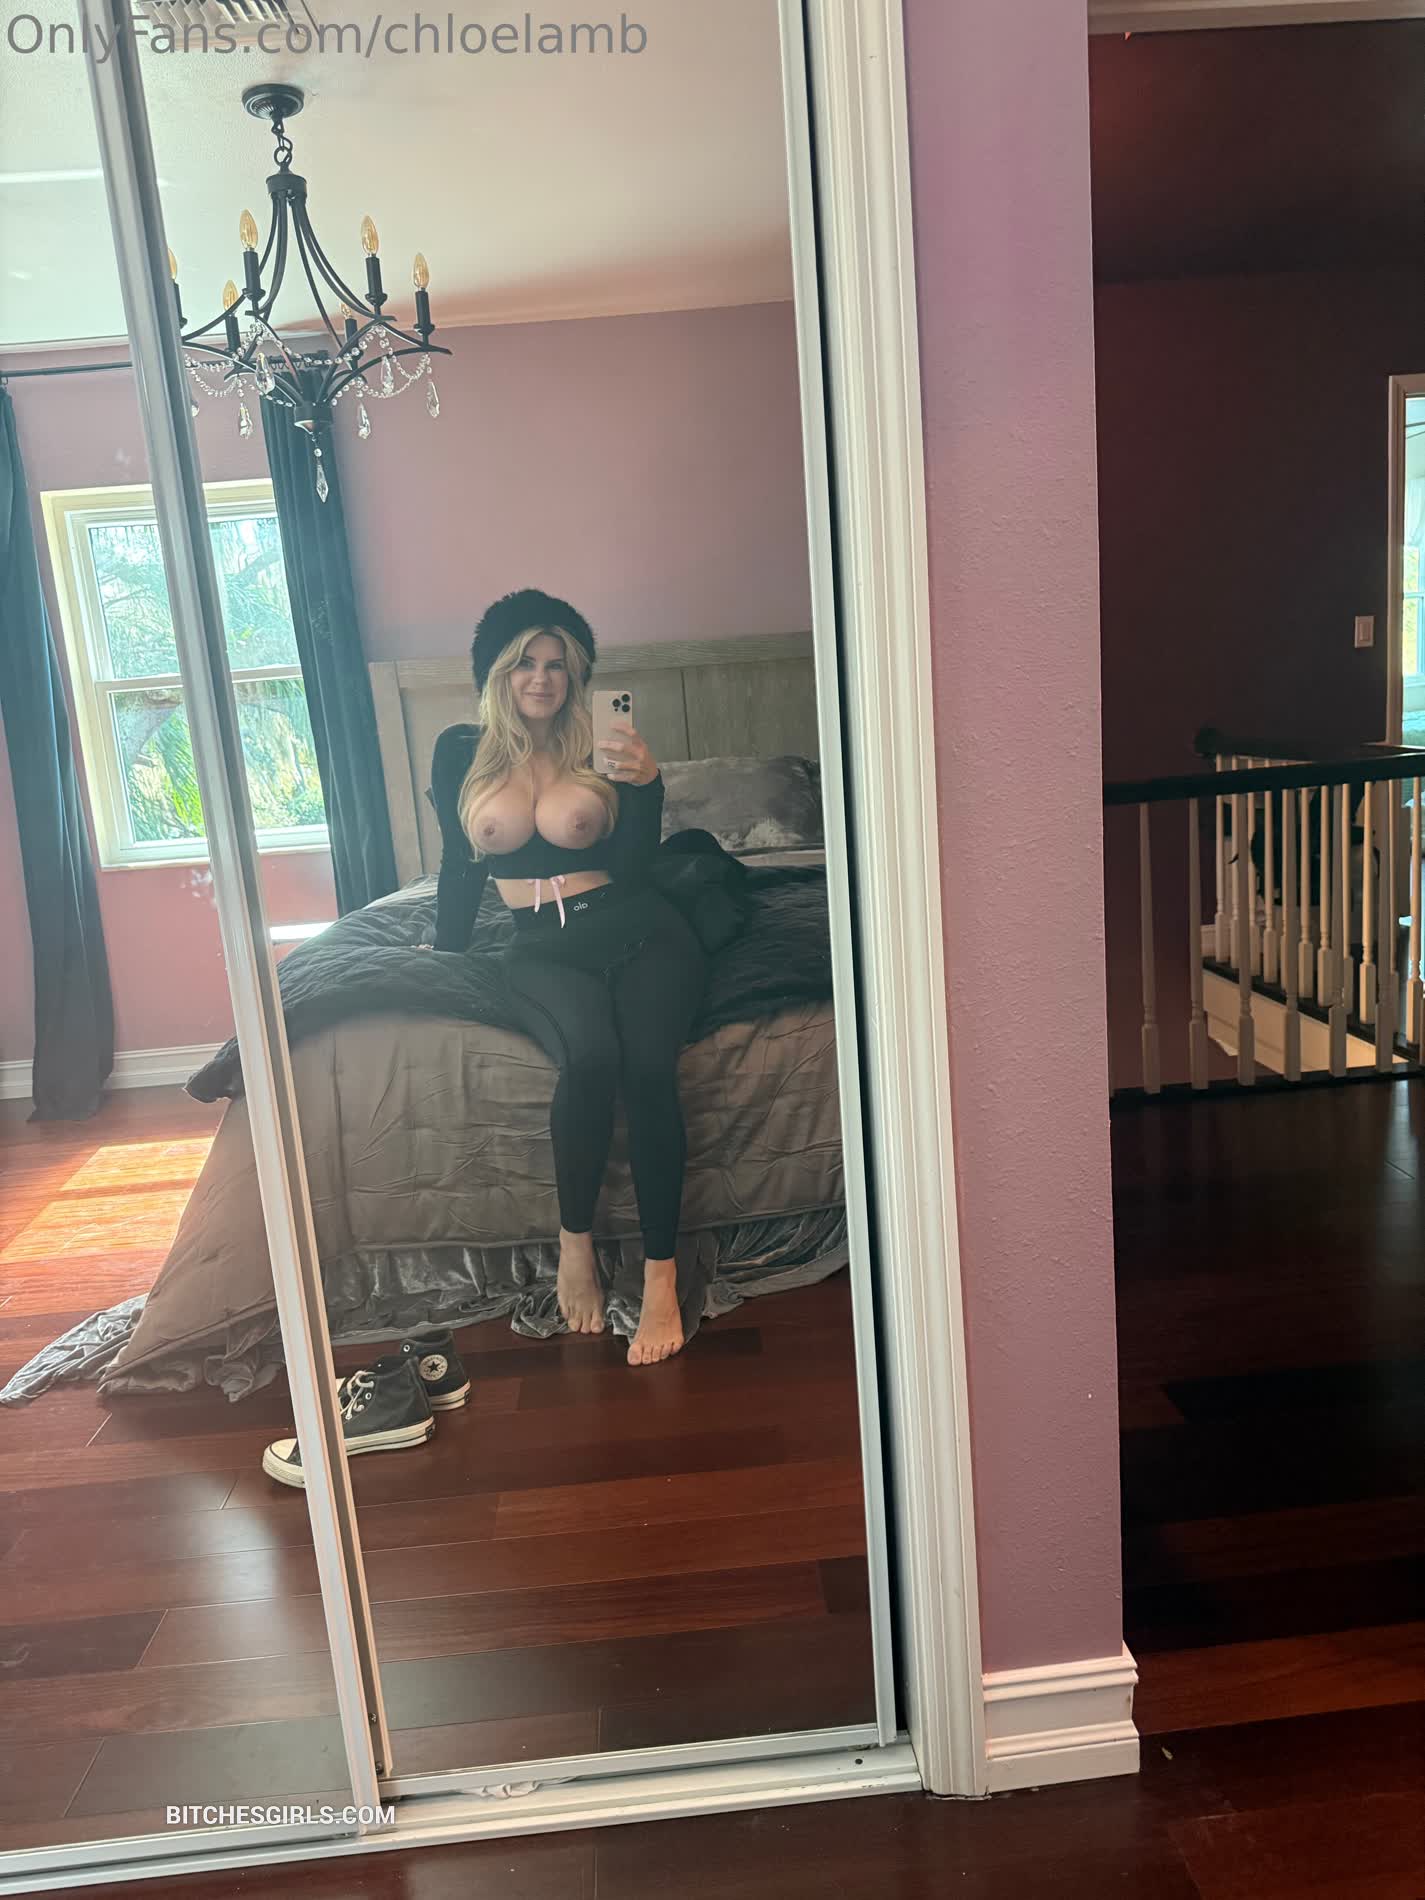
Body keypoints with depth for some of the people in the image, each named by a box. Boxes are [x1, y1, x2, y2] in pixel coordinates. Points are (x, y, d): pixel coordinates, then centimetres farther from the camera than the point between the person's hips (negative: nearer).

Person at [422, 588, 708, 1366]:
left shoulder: (597, 745, 5)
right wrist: (444, 947, 25)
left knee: (649, 1067, -30)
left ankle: (661, 1276, -23)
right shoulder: (460, 752, 9)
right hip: (541, 947, 0)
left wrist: (645, 781, -16)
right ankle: (575, 1240, -12)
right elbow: (460, 867, 19)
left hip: (638, 930, 0)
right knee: (589, 1056, -34)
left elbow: (634, 864, -3)